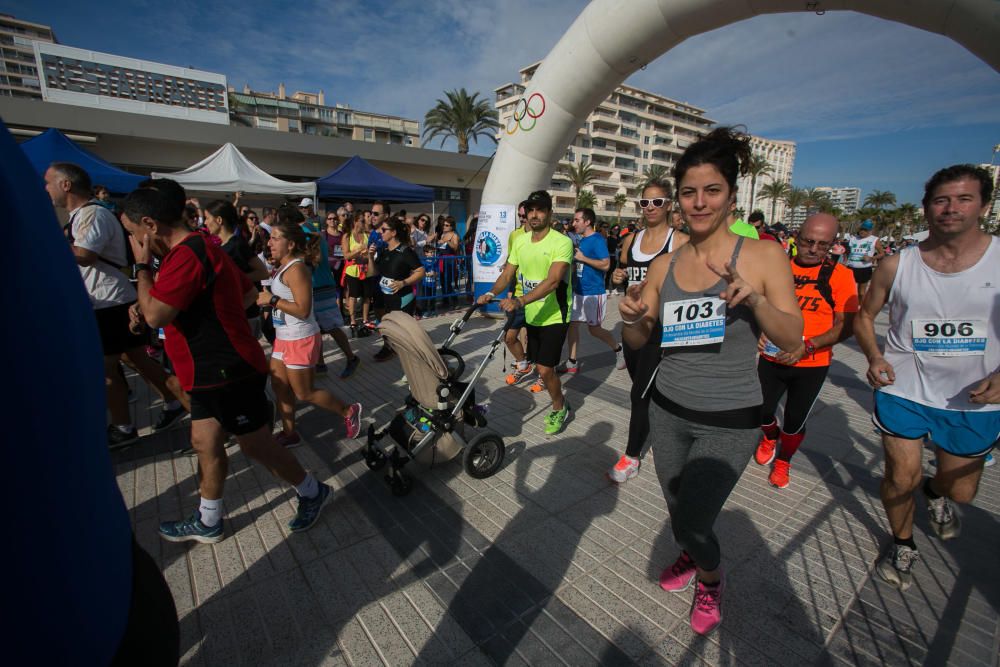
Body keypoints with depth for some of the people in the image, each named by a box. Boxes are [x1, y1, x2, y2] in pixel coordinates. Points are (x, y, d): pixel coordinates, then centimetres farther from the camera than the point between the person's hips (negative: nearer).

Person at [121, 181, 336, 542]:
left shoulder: (187, 255, -21)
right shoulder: (202, 248, 13)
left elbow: (155, 315, -23)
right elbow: (248, 293, 18)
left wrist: (142, 265, -11)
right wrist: (219, 313, 11)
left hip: (229, 372, -10)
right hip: (213, 371, 10)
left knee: (256, 444, 3)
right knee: (205, 443, 17)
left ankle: (312, 491, 23)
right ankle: (207, 522, 33)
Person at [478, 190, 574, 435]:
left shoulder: (562, 242, -16)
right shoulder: (520, 240, 3)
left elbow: (553, 280, -28)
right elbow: (508, 273, 4)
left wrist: (520, 301, -40)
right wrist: (491, 293, -16)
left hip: (554, 316, -6)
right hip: (531, 315, 6)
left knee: (545, 369, -8)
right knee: (541, 365, 16)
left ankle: (559, 409, 19)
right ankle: (559, 401, 39)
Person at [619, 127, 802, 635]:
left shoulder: (763, 256, -9)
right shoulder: (663, 264, -1)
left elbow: (793, 338, -9)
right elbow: (638, 342, 2)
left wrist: (756, 301, -28)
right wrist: (631, 317, -20)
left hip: (729, 422, -3)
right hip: (668, 411, 4)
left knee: (691, 522, 0)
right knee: (678, 510, 20)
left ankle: (712, 579, 36)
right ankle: (691, 555, 55)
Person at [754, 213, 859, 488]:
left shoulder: (839, 275, -8)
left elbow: (846, 326, -10)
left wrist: (807, 346, -23)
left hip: (812, 365, -2)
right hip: (771, 359, 2)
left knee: (795, 421, 10)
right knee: (760, 411, 10)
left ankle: (783, 461, 39)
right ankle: (770, 438, 46)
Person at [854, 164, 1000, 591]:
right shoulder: (897, 265, -7)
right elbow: (865, 316, 5)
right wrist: (874, 356, -12)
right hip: (904, 389, -1)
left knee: (960, 491, 17)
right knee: (901, 478, 4)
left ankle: (935, 492, 54)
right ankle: (902, 544, 33)